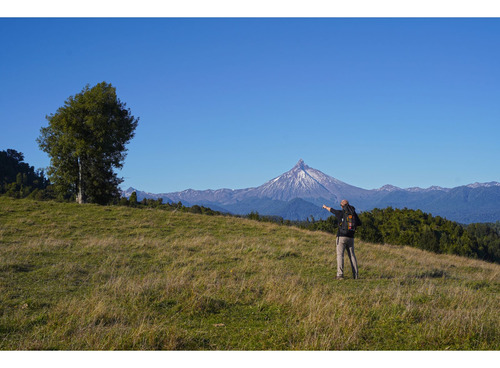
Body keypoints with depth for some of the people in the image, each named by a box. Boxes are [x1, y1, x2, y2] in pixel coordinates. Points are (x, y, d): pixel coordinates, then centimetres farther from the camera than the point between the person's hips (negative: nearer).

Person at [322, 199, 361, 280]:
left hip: (341, 237, -4)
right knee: (352, 255, 9)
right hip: (350, 237, 4)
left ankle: (340, 274, -16)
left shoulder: (341, 213, -5)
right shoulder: (353, 213, 6)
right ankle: (355, 274, 6)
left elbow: (331, 210, 14)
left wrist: (325, 207, 34)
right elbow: (359, 223, 15)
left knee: (340, 255, -6)